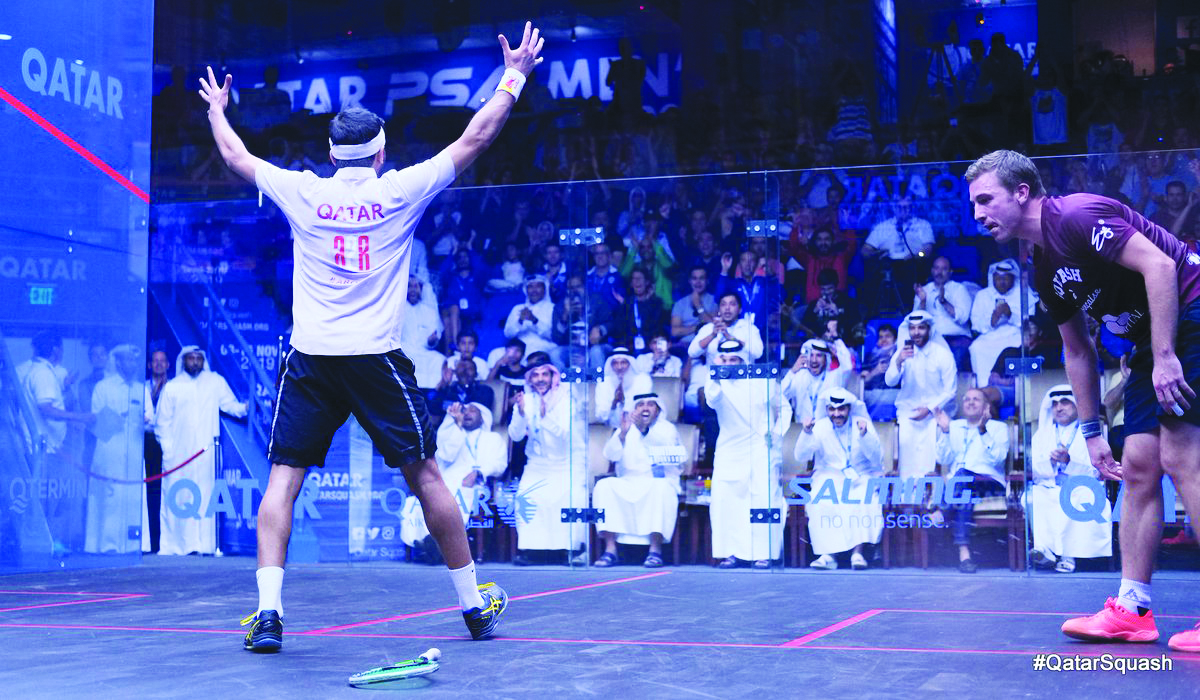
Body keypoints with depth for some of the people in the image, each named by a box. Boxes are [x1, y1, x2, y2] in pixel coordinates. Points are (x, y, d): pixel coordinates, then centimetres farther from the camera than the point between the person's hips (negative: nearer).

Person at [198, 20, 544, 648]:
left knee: (283, 480, 4)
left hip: (310, 360, 1)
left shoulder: (302, 193, 4)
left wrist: (218, 110, 40)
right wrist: (514, 77, 19)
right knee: (424, 475, 9)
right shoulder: (401, 191, 0)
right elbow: (474, 138, 7)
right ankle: (475, 605, 17)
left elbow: (236, 157, 21)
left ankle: (268, 611, -9)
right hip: (377, 359, -1)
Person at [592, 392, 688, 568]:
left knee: (660, 488, -36)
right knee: (604, 486, -25)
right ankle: (610, 549, -27)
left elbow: (668, 446, -15)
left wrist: (645, 429, -31)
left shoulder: (667, 428, 8)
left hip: (660, 482, -2)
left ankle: (655, 550, -33)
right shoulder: (625, 430, 14)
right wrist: (623, 433, -22)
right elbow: (610, 455, -3)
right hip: (628, 485, 2)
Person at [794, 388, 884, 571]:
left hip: (860, 478, -1)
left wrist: (864, 435, -24)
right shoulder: (820, 427, 2)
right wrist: (807, 433, -22)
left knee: (864, 500, -32)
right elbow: (801, 457, -7)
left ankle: (857, 552, -30)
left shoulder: (863, 424, 0)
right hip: (829, 478, 1)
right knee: (820, 502, -30)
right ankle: (827, 554, -28)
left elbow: (876, 459, -9)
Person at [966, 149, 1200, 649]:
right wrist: (1091, 430, 16)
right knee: (1138, 467, 5)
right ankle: (1132, 609, 9)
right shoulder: (1045, 270, 13)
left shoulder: (1077, 216, -15)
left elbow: (1160, 265, -23)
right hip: (1150, 343, 10)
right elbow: (1078, 351, 19)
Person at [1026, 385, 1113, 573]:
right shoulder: (1042, 434, 22)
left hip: (1080, 489, -2)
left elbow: (1095, 472, -1)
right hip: (1048, 489, 3)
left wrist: (1068, 461, -17)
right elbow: (1033, 469, 9)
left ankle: (1068, 555, -32)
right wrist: (1050, 461, -13)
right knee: (1030, 498, -29)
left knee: (1086, 499, -36)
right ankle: (1045, 550, -35)